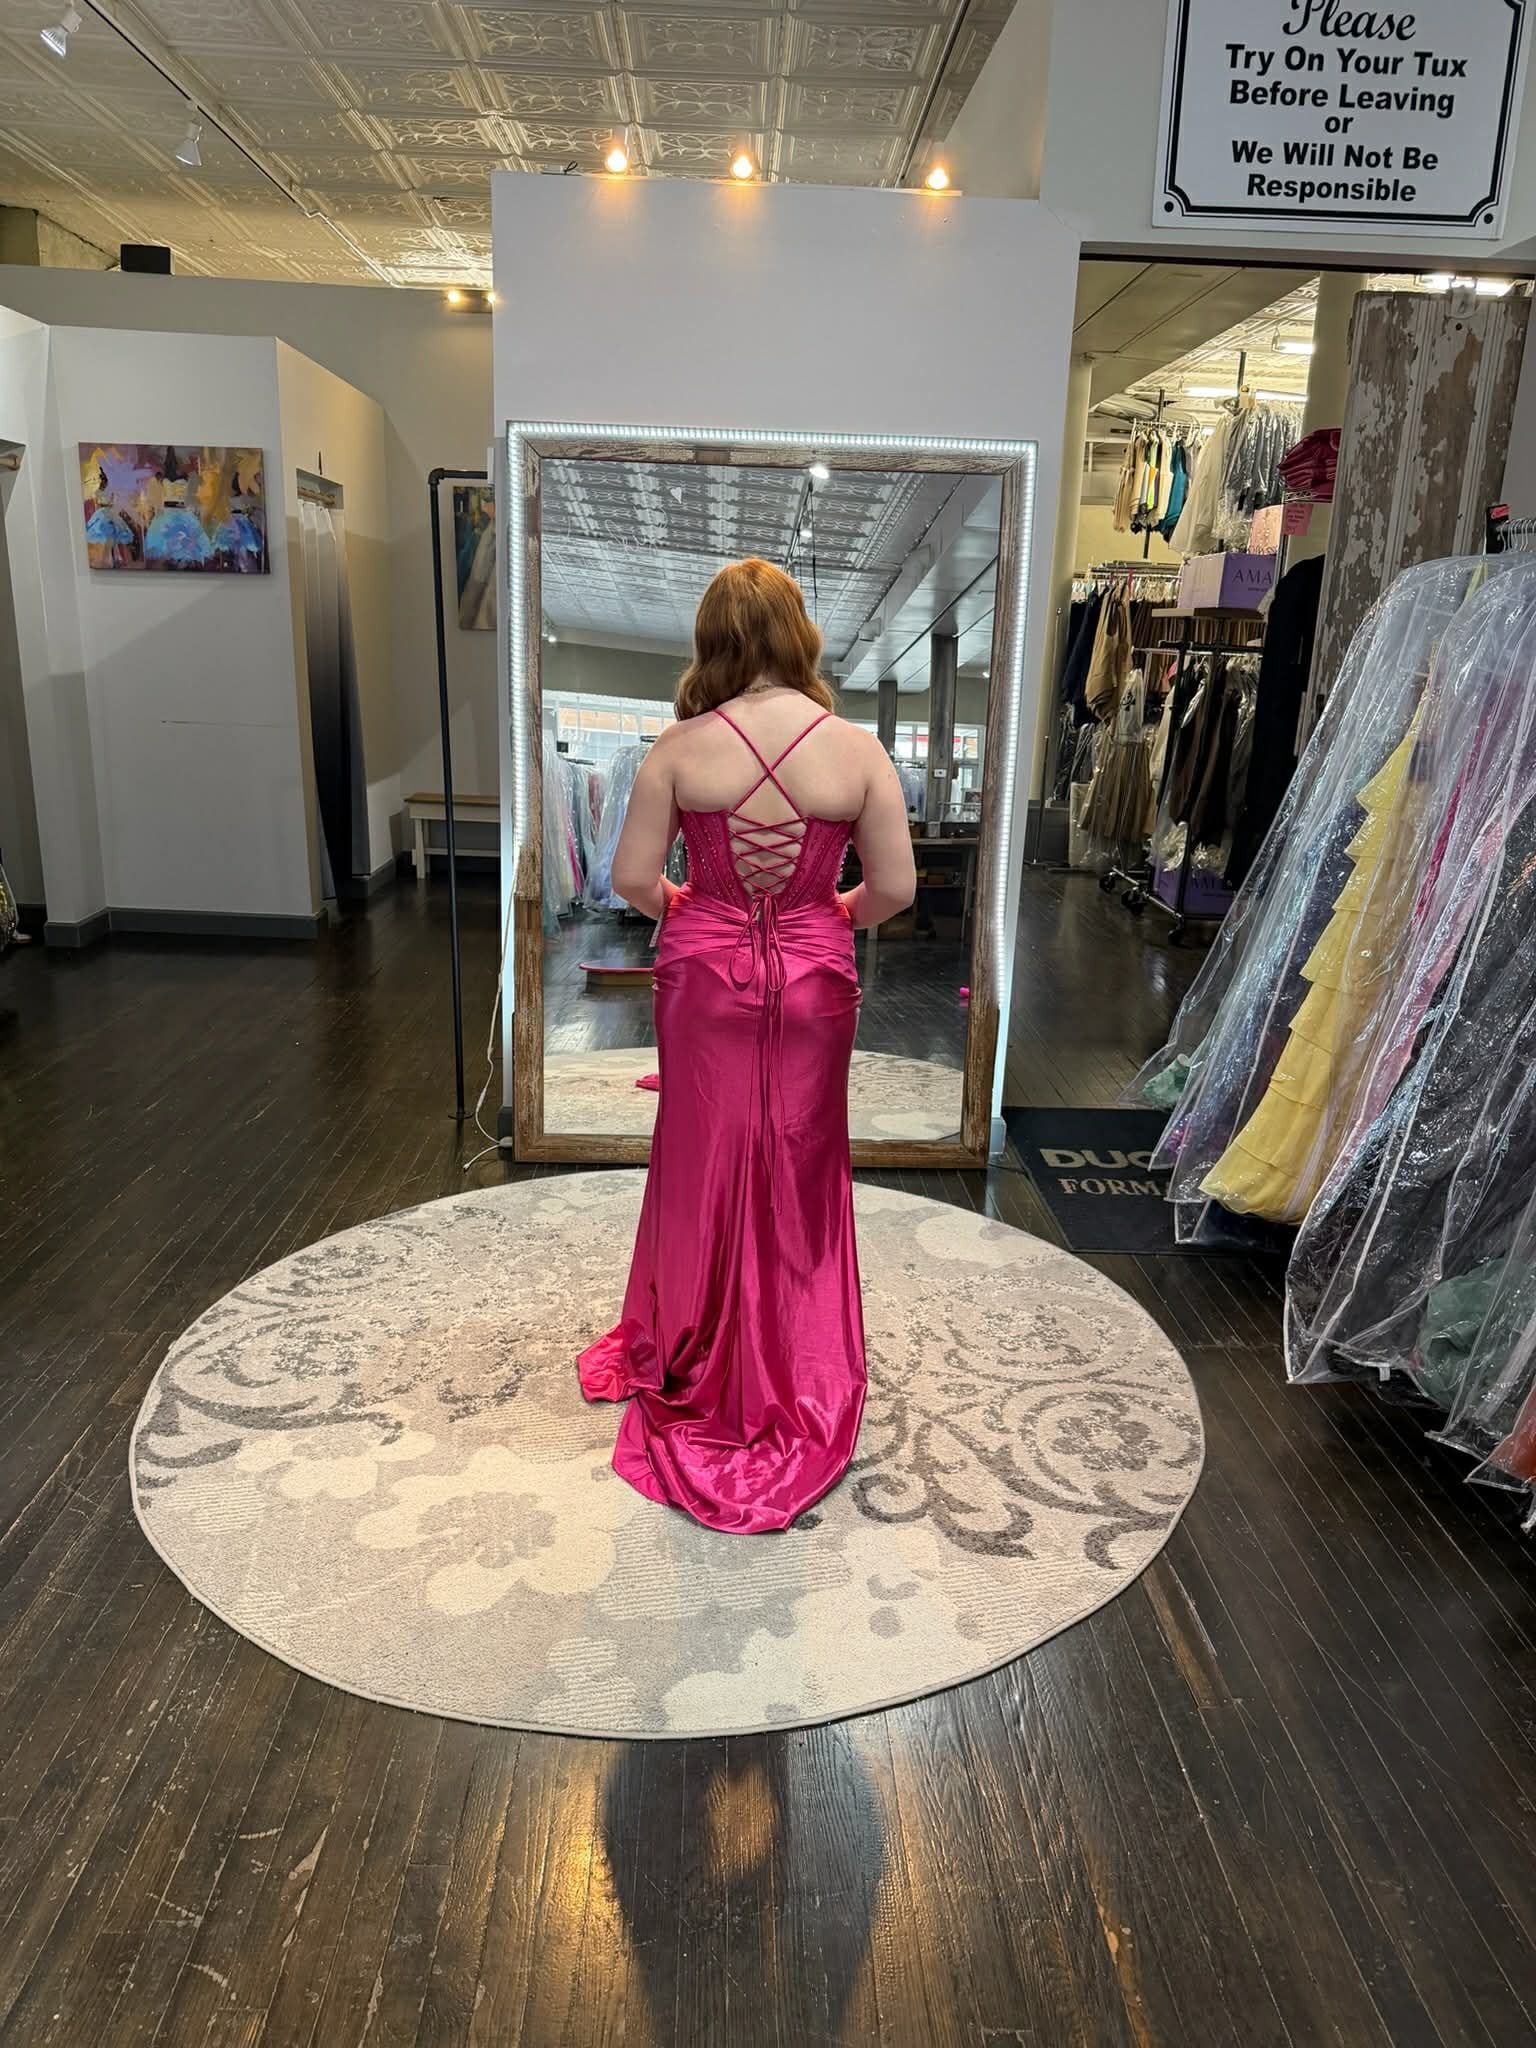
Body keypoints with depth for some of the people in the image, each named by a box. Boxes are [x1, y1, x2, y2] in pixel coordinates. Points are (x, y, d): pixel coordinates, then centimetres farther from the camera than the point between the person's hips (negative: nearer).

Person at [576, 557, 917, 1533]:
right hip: (813, 980, 0)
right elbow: (896, 887, -8)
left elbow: (633, 879, -8)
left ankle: (687, 1364, 35)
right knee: (798, 1178, 15)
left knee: (702, 1166, 17)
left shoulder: (681, 747, -10)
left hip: (704, 976, 0)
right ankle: (797, 1383, 31)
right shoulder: (858, 749, -10)